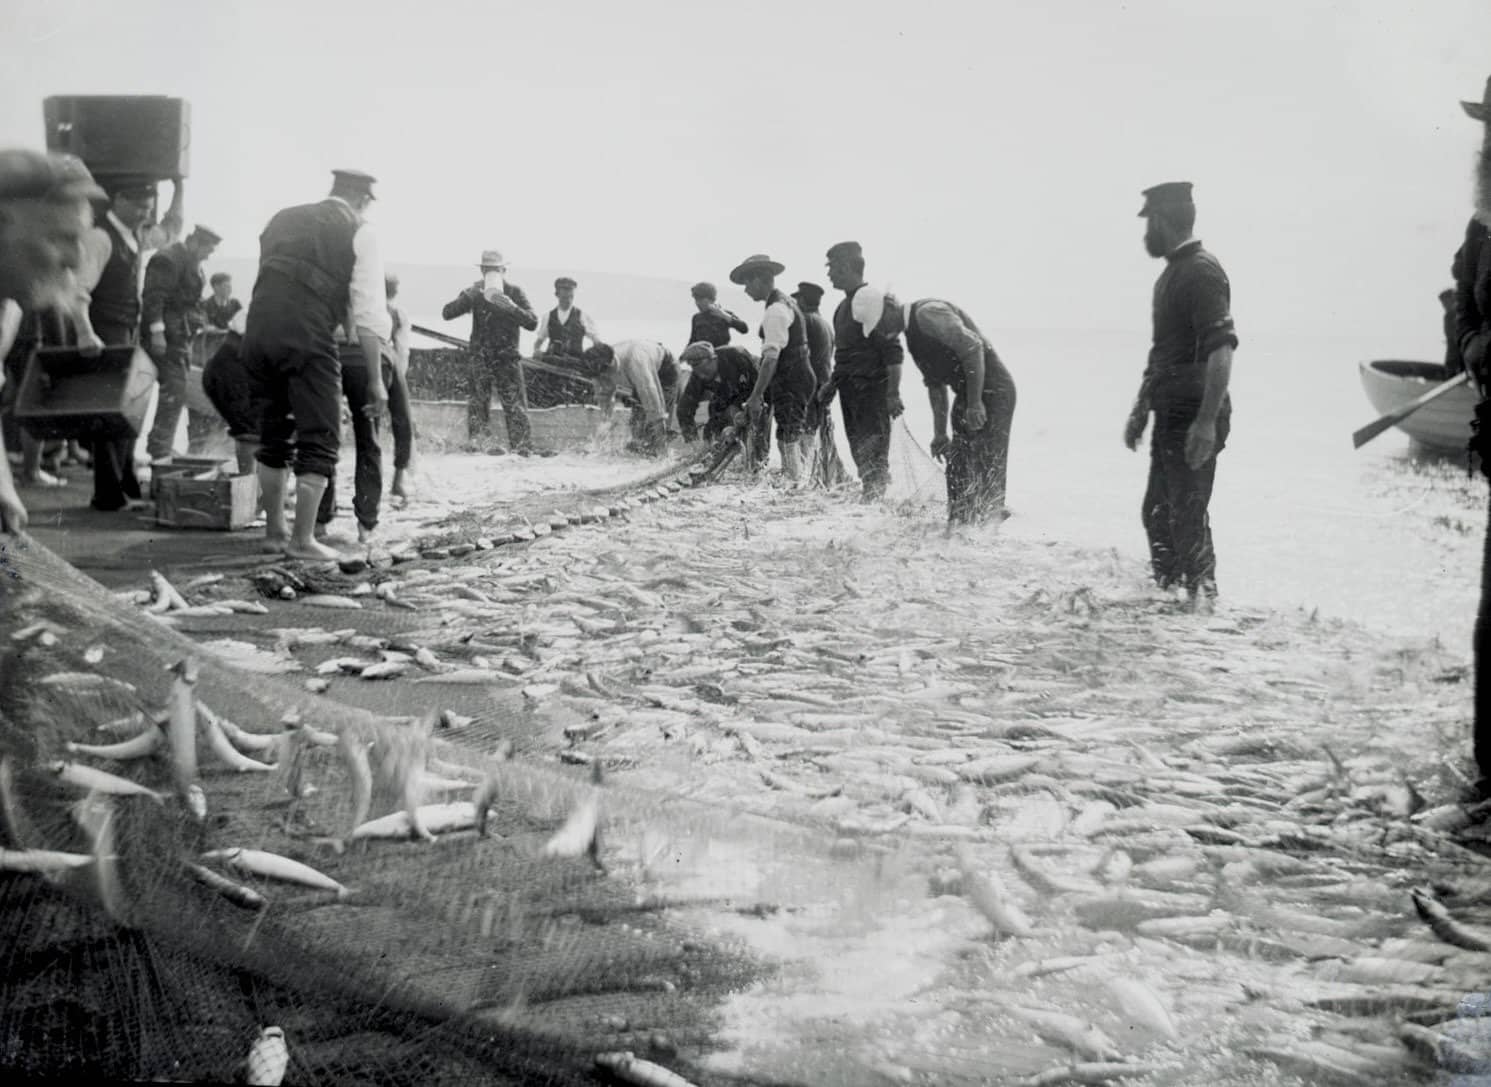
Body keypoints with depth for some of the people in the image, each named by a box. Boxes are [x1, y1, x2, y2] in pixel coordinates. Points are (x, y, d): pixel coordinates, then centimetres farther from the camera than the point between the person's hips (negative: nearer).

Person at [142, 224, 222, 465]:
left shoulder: (192, 263, 20)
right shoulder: (167, 260, -12)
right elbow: (154, 296, -20)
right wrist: (157, 332, -25)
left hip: (181, 336, 10)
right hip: (167, 336, -10)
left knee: (175, 392, 12)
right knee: (174, 391, -13)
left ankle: (161, 447, 19)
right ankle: (160, 450, -12)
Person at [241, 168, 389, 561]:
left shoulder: (283, 219, 24)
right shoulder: (359, 232, 7)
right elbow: (368, 312, 1)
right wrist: (375, 378, 3)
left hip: (257, 326, 6)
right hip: (308, 336, -6)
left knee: (273, 433, 19)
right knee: (320, 438, 4)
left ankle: (274, 529, 27)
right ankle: (302, 539, 2)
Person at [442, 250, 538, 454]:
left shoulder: (514, 292, 1)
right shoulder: (475, 292, 5)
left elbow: (532, 323, -8)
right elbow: (447, 313, -3)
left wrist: (512, 308, -24)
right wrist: (468, 297, -18)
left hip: (507, 358, -2)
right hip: (480, 358, 2)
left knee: (515, 406, -6)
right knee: (478, 403, -3)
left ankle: (523, 449, -5)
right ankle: (479, 444, -1)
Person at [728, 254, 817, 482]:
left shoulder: (776, 311, -15)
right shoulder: (786, 303, 16)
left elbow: (771, 358, -22)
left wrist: (756, 396, -22)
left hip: (789, 385, -10)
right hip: (797, 382, 10)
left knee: (789, 442, -9)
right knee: (791, 441, 14)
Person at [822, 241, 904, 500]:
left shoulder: (869, 297, -14)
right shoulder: (849, 302, 16)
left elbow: (892, 350, -20)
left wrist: (893, 393, -23)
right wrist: (832, 384, 22)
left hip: (871, 389, -10)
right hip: (852, 389, 10)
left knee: (873, 452, -10)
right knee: (860, 451, 12)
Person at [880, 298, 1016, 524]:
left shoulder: (928, 313, -16)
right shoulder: (912, 335, 14)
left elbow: (972, 346, -24)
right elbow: (935, 383, 20)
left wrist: (975, 402, -24)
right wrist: (939, 433, 17)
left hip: (991, 392, -10)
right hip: (967, 396, 10)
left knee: (988, 467, -11)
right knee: (957, 466, 11)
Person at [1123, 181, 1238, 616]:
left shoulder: (1202, 272, -15)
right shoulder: (1171, 273, 17)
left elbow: (1221, 349, -23)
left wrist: (1207, 422, -28)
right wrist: (1141, 408, 23)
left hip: (1194, 417, -10)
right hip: (1171, 415, 10)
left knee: (1188, 516, -6)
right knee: (1157, 512, 15)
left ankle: (1203, 603, 3)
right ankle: (1167, 595, 24)